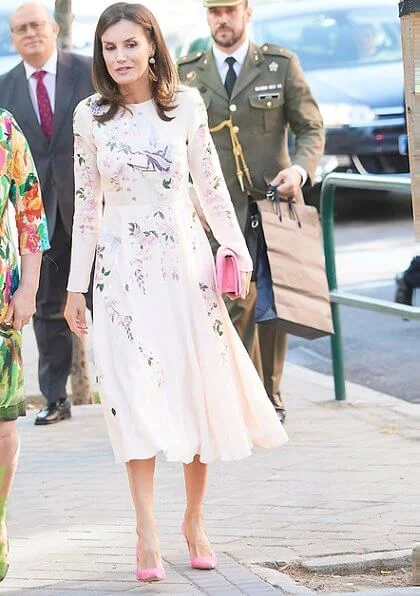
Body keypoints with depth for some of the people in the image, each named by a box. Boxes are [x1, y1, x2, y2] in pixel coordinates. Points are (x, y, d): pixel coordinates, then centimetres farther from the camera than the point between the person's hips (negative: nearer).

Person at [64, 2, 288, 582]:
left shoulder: (186, 106, -1)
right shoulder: (90, 116, 0)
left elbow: (211, 185, 7)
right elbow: (86, 203, 5)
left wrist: (239, 251, 5)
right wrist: (76, 285, 6)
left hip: (186, 262, 1)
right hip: (123, 269, -1)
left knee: (198, 390, 4)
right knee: (137, 397, -8)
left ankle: (195, 521, 18)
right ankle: (147, 535, -9)